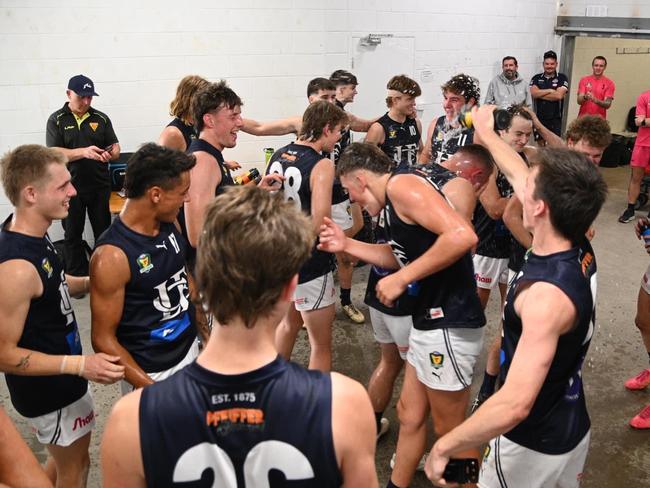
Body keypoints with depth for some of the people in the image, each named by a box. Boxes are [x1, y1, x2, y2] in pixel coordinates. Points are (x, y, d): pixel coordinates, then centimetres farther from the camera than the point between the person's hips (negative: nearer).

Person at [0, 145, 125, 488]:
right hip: (47, 388, -8)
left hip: (60, 378, 9)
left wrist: (89, 282, -3)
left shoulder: (31, 233, -5)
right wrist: (79, 364, -31)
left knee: (68, 458, 29)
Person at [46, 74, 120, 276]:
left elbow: (115, 147, 7)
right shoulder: (57, 120, -1)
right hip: (71, 188, -1)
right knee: (73, 235, 9)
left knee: (104, 232, 9)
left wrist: (111, 154, -18)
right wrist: (83, 152, -24)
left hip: (100, 186, 2)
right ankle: (76, 279, 20)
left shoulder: (101, 118, 6)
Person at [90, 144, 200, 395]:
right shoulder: (112, 256, -25)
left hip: (190, 350, 6)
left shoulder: (169, 225, -5)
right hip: (150, 373, -6)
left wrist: (206, 334, 12)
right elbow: (103, 339, -18)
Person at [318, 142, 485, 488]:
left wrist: (400, 279, -22)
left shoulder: (401, 183, -16)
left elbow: (463, 235, -28)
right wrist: (347, 245, 17)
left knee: (450, 430, 7)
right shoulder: (397, 198, 13)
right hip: (428, 322, 10)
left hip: (449, 326, -10)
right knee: (409, 414, 21)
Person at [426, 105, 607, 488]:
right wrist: (487, 133, 19)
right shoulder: (582, 251, -10)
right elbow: (517, 176, 5)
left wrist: (443, 447, -29)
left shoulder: (548, 293, -35)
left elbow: (515, 405, -39)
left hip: (533, 445, -7)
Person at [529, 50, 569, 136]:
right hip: (539, 118, 2)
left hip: (555, 119, -2)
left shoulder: (562, 78, 0)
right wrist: (550, 91, -9)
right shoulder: (536, 78, 7)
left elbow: (559, 95, -13)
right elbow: (533, 93, -8)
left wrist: (540, 94, -7)